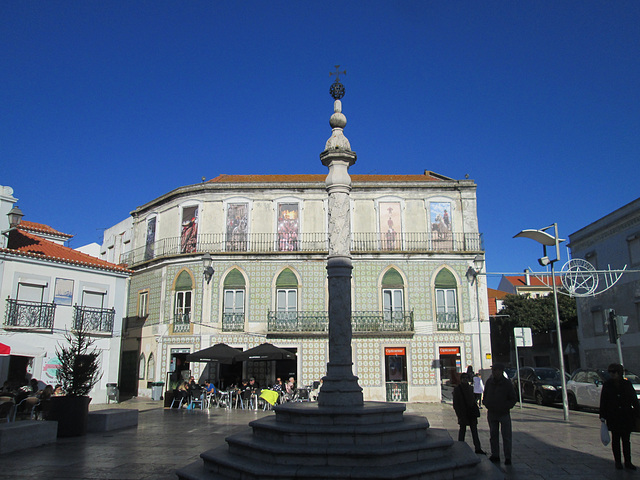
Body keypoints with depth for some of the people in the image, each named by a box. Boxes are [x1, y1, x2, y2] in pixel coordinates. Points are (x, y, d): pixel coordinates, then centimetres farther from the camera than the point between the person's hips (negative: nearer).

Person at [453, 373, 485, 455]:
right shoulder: (457, 389, -6)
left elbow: (473, 400, 17)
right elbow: (455, 404, -7)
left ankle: (478, 448, 10)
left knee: (474, 430, 6)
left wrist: (476, 410, 8)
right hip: (463, 413, -5)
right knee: (462, 429, 4)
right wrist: (459, 414, -13)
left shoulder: (470, 388, 10)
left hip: (471, 412, 5)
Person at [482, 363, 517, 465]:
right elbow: (485, 395, 16)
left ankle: (508, 457, 11)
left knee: (506, 437, 1)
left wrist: (506, 406, -14)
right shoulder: (489, 382, 2)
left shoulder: (507, 384, -9)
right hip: (491, 413, 4)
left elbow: (513, 399, -3)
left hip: (504, 414, -4)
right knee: (493, 436, 10)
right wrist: (485, 403, 0)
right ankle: (495, 456, 20)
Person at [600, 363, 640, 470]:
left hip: (627, 417, 0)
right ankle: (618, 461, 17)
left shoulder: (627, 384, 0)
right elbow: (603, 401, 2)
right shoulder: (607, 385, 0)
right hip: (613, 418, 0)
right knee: (615, 439, 7)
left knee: (626, 439, 6)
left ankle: (628, 462, 15)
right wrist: (602, 416, -1)